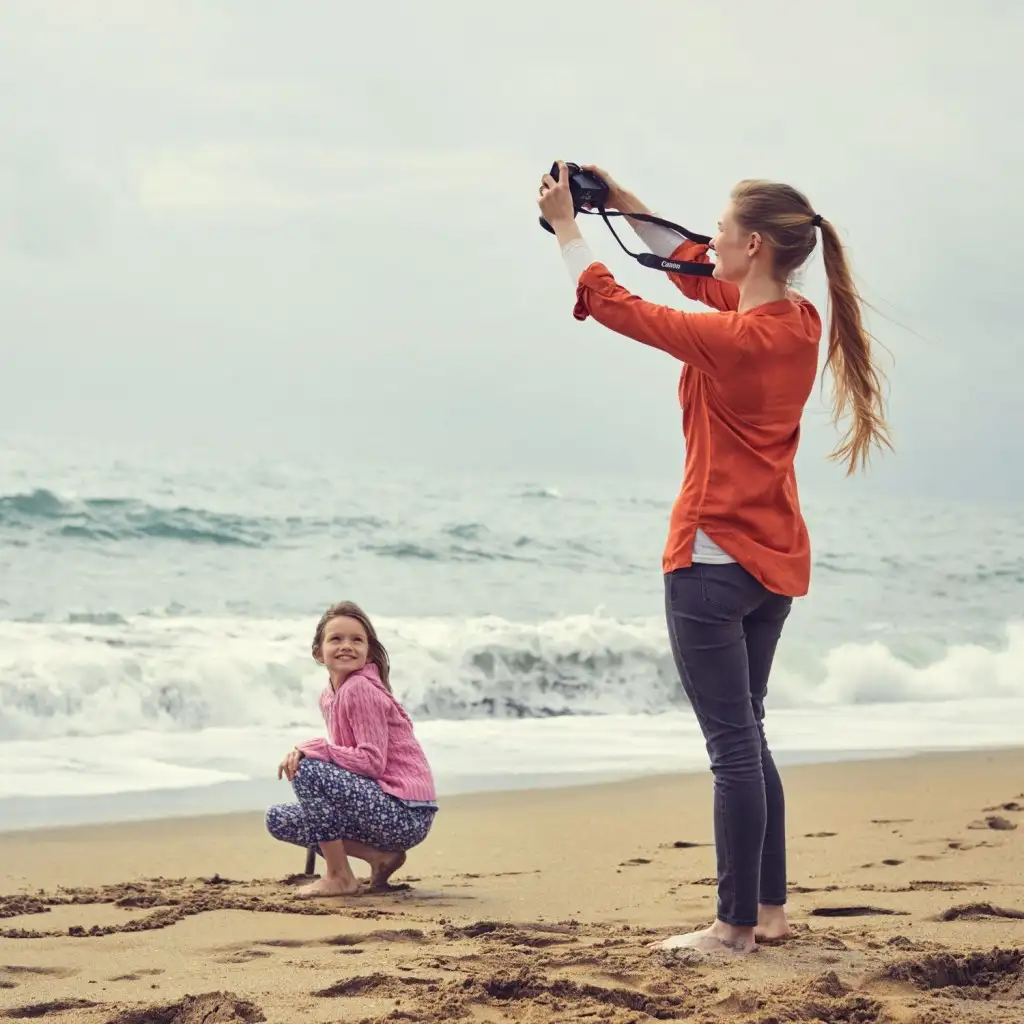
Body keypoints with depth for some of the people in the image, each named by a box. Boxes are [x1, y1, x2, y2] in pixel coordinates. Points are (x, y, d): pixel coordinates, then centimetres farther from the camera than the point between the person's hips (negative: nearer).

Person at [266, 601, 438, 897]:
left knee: (307, 769, -23)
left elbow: (372, 762, -20)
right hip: (382, 808, 9)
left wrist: (311, 748, -19)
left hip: (407, 814, -9)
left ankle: (339, 877, -10)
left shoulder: (361, 689, -14)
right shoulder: (329, 696, 12)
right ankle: (380, 857, 6)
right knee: (278, 820, 10)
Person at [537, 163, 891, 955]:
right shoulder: (802, 324, 3)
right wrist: (627, 207, 19)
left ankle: (737, 926, 1)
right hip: (777, 559, 9)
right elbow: (698, 275, 19)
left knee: (733, 744, -4)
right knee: (747, 737, 18)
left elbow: (613, 304, -10)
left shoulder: (730, 339, -20)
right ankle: (770, 909, 23)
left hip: (716, 556, -9)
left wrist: (566, 226, 2)